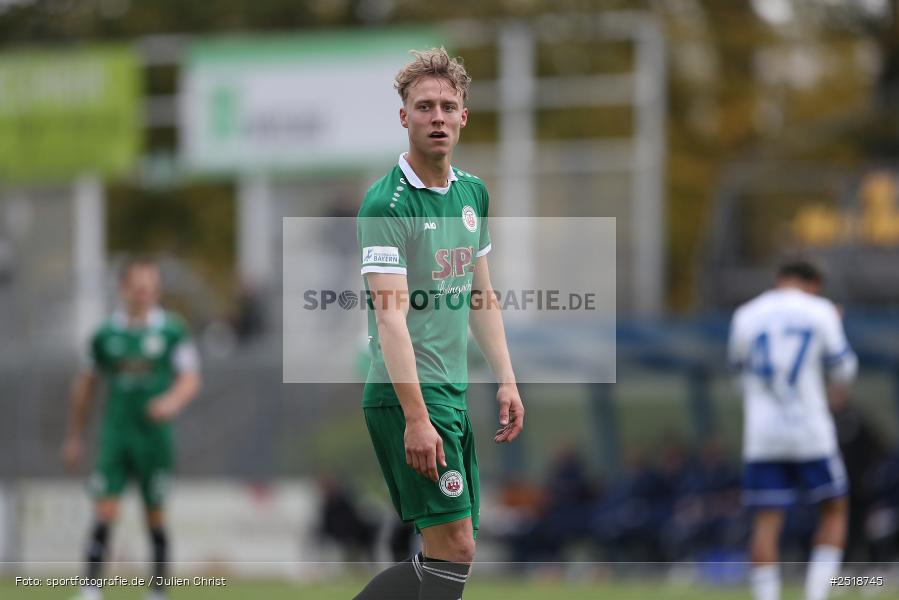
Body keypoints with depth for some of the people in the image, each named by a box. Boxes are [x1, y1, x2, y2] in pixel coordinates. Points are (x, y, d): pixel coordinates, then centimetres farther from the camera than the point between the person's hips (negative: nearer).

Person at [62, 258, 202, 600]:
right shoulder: (106, 334, 4)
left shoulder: (172, 332, 0)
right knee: (105, 513, -10)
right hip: (115, 433, 0)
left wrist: (172, 401, -24)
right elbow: (85, 385, 14)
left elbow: (191, 379, -2)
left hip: (155, 434, 0)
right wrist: (75, 437, 16)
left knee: (155, 517, 6)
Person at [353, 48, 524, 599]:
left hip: (454, 392, 9)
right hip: (407, 395, -9)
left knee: (454, 550, 8)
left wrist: (506, 380, 14)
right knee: (454, 552, -14)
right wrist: (416, 418, -26)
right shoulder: (387, 204, -14)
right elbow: (390, 314, -21)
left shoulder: (473, 193, 12)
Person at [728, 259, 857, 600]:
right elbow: (843, 374, 7)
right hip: (811, 435, -2)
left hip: (761, 435, 2)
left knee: (766, 524, 1)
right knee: (833, 512, 14)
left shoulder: (746, 316, 6)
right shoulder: (820, 311, 0)